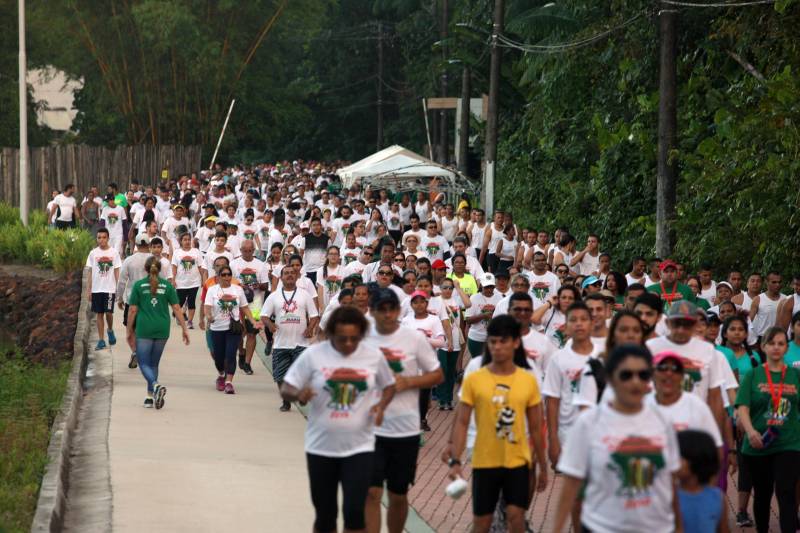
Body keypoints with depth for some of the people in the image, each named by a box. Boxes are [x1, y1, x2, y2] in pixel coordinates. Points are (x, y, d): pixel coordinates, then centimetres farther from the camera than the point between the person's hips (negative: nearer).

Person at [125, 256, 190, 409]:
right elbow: (177, 308, 1)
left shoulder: (138, 285, -2)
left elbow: (132, 310, -2)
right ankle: (150, 396, 16)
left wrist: (130, 330, 8)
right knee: (154, 363, 16)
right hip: (162, 329, 3)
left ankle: (156, 385, -27)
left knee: (144, 363, 0)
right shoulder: (167, 285, 4)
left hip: (144, 329, -3)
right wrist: (184, 328, 5)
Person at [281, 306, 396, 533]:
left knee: (354, 511, -10)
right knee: (325, 514, 9)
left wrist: (382, 405, -8)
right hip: (321, 447, 0)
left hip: (359, 447, 0)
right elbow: (286, 390, -4)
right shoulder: (313, 355, -7)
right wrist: (299, 394, -27)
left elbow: (388, 386, 14)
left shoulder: (374, 356, -2)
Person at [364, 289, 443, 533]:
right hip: (371, 428, 0)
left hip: (405, 429, 0)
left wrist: (406, 382, -14)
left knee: (398, 495, 11)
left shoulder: (415, 338, -4)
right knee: (371, 493, -9)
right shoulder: (362, 339, 0)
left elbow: (437, 375, 1)